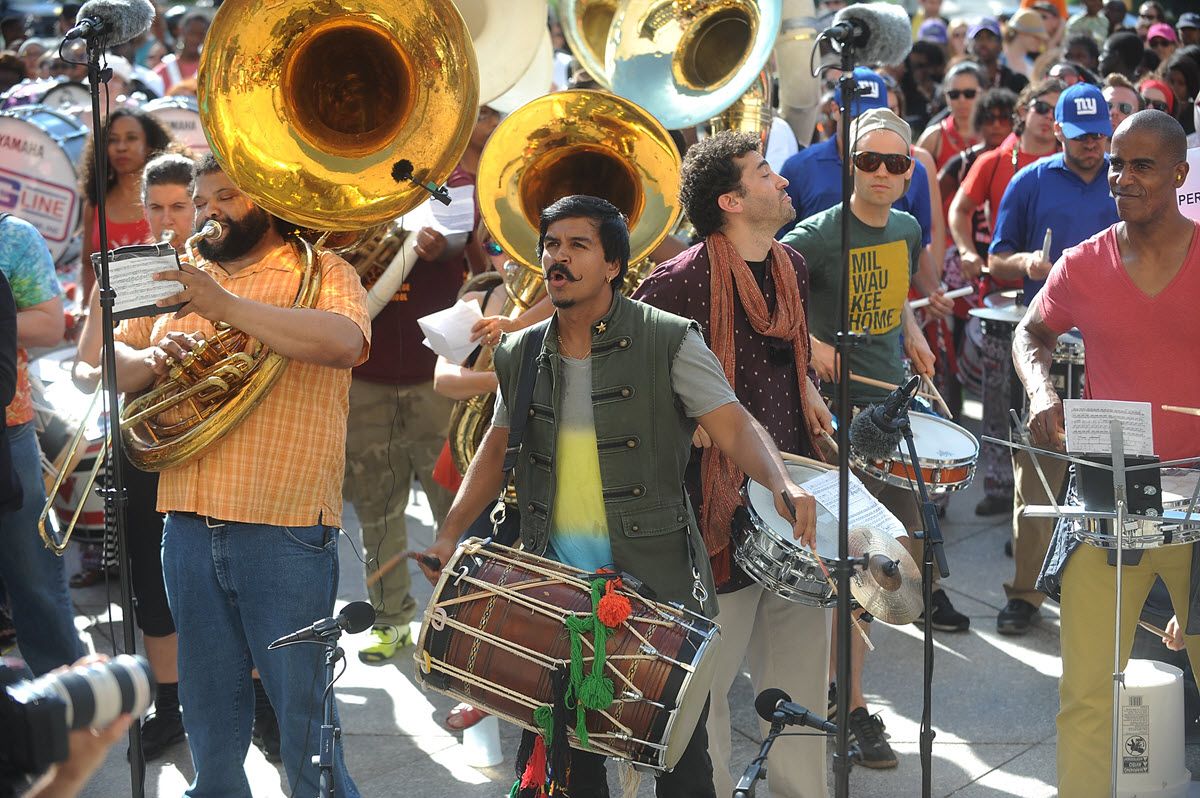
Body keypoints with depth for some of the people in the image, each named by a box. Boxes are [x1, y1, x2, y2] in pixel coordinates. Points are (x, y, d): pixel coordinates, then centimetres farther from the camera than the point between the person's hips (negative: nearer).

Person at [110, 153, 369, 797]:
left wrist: (225, 305, -23)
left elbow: (345, 341, -21)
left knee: (302, 709, 1)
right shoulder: (181, 281, 17)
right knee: (208, 709, 15)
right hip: (188, 525, 5)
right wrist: (151, 359, -9)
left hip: (284, 529, -5)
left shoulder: (320, 272, 0)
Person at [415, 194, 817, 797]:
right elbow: (497, 449, 19)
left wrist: (782, 486, -33)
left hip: (655, 576, -4)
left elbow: (733, 426, -14)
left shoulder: (668, 341, -7)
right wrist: (449, 535, 8)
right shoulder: (522, 355, 8)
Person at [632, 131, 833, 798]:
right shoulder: (680, 283, -14)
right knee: (708, 673, 2)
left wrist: (808, 396, 9)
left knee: (801, 667, 14)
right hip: (722, 505, -7)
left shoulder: (791, 267, 11)